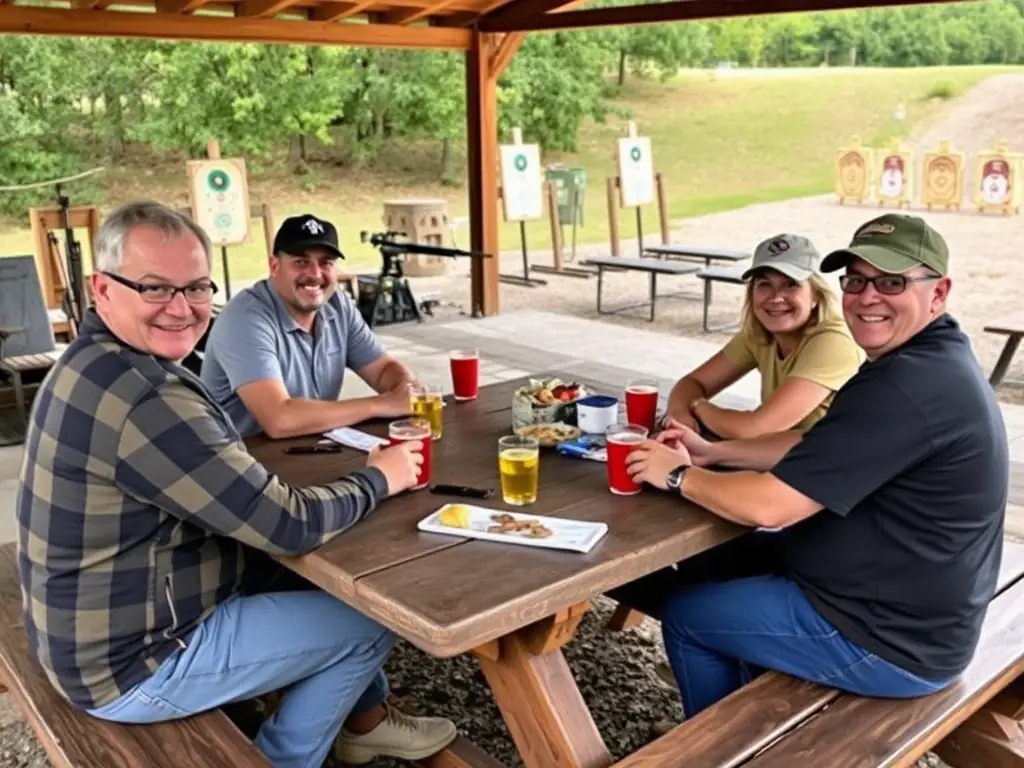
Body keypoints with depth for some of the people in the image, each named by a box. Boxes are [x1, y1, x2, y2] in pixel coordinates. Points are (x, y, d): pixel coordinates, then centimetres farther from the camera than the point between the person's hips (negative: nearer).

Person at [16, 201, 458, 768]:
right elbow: (289, 527, -27)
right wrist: (378, 479, -9)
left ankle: (366, 717, 35)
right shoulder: (144, 400, -31)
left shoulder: (98, 363, 2)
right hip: (135, 662, -9)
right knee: (370, 618, 0)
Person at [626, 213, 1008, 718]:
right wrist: (712, 453, 1)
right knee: (710, 562, 21)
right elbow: (815, 448, 11)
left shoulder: (908, 386, -31)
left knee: (685, 613, 5)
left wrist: (679, 476, -12)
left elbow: (768, 506, -29)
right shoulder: (928, 359, 4)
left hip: (889, 638, -10)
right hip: (905, 601, 10)